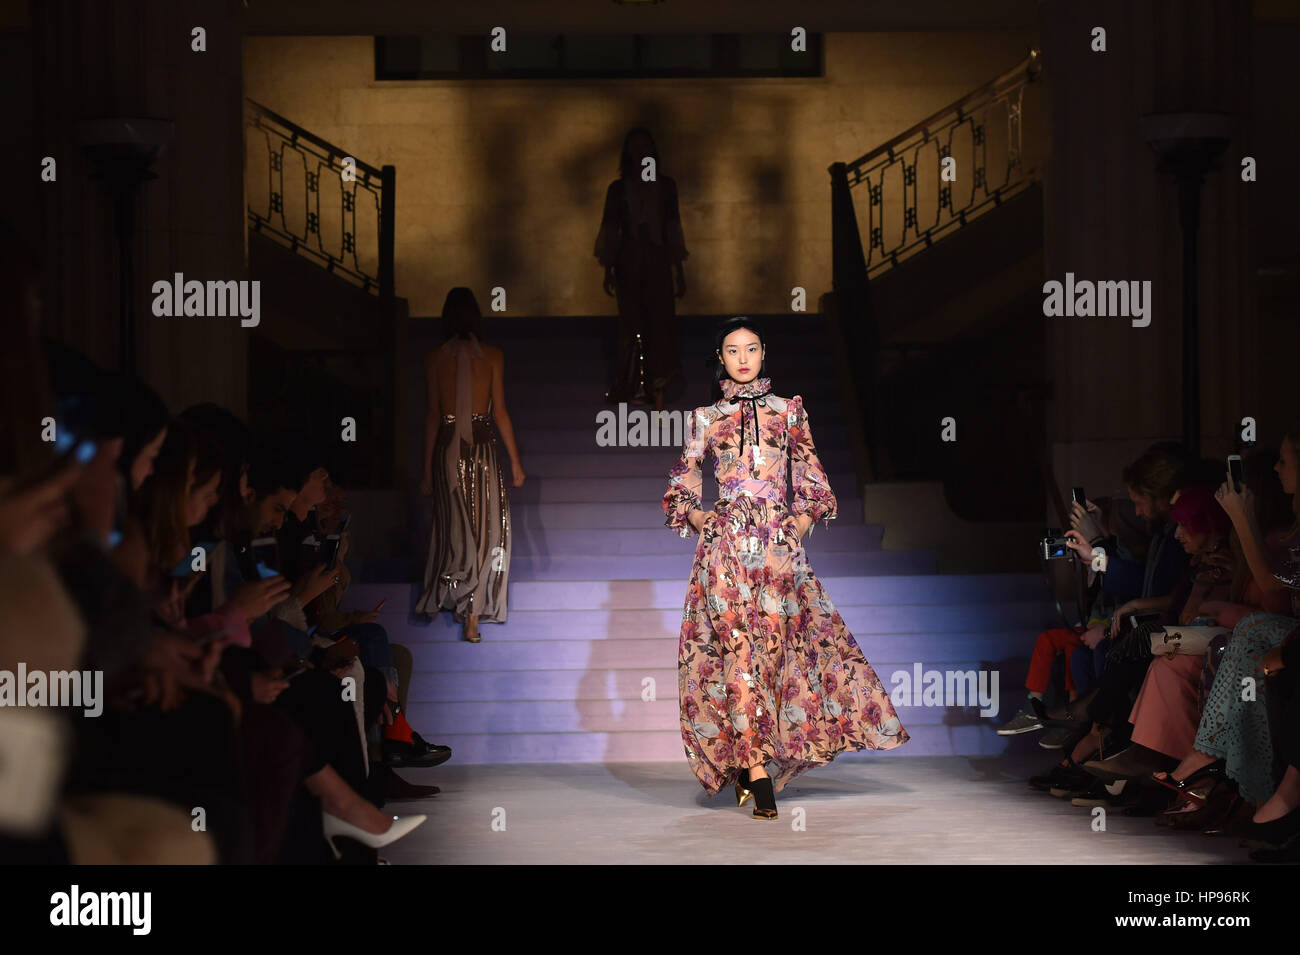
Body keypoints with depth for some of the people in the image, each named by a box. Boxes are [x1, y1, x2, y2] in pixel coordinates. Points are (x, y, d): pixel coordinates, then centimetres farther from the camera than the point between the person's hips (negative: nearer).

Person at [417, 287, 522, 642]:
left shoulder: (434, 358, -2)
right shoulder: (492, 356, -2)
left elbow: (432, 414, -2)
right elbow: (499, 412, -2)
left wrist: (427, 467, 3)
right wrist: (515, 461, 5)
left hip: (447, 450, 1)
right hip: (483, 450, -1)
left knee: (452, 530, 15)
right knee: (485, 533, 5)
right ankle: (473, 617, 2)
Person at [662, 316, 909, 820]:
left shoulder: (789, 411, 13)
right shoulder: (706, 417, 11)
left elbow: (812, 478, 15)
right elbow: (682, 481, 17)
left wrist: (803, 518, 1)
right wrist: (697, 517, 2)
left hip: (779, 542, 1)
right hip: (726, 543, -1)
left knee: (775, 643, -5)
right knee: (739, 647, -9)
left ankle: (746, 761, 10)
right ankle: (759, 777, -10)